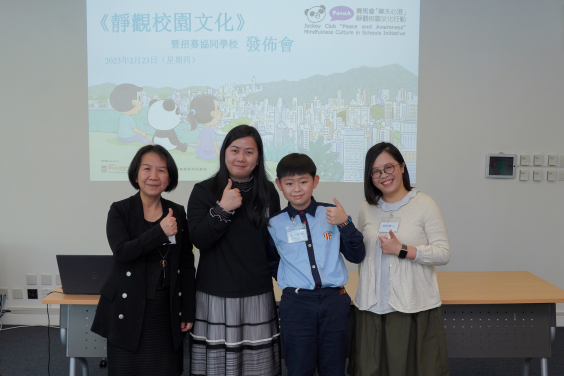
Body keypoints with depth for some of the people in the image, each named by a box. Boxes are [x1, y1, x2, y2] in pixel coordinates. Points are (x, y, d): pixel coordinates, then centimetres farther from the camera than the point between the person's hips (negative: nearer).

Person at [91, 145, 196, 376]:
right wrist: (160, 232, -27)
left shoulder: (178, 213, 5)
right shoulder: (120, 211, -3)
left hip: (166, 312, 2)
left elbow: (187, 265, 6)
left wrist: (188, 311, 4)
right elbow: (122, 251, -19)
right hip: (128, 310, -2)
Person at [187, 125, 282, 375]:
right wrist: (222, 209, -21)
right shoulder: (204, 191, -1)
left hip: (258, 295, 2)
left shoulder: (268, 192, 6)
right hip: (216, 295, -2)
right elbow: (198, 240, -10)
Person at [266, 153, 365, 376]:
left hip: (334, 301, 1)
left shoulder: (331, 214, 1)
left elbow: (357, 256, -1)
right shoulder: (275, 224, 1)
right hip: (296, 304, 0)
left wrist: (345, 224, -13)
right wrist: (291, 281, 1)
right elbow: (272, 263, 15)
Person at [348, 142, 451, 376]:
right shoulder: (366, 210, 9)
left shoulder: (424, 205, -3)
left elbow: (444, 253, -7)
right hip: (372, 307, 4)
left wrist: (402, 250, -16)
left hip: (414, 308, -3)